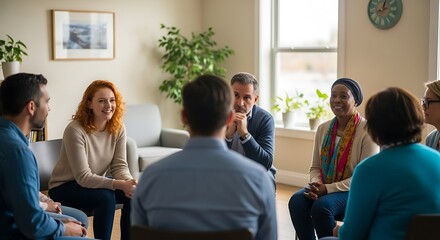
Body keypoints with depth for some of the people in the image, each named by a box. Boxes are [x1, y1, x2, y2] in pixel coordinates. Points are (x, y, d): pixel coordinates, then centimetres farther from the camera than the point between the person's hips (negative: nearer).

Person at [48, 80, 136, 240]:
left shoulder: (118, 128, -8)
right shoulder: (75, 130, -25)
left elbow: (119, 166, -8)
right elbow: (83, 177, -27)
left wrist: (129, 182, -31)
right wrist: (120, 184, -37)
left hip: (97, 183, 6)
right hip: (64, 188, -6)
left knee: (135, 193, -16)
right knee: (106, 197, -31)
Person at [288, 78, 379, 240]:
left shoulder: (367, 130, -10)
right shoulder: (323, 129, 8)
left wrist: (327, 188, -18)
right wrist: (316, 185, -11)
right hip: (323, 189, 5)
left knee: (322, 205, -32)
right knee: (296, 200, -24)